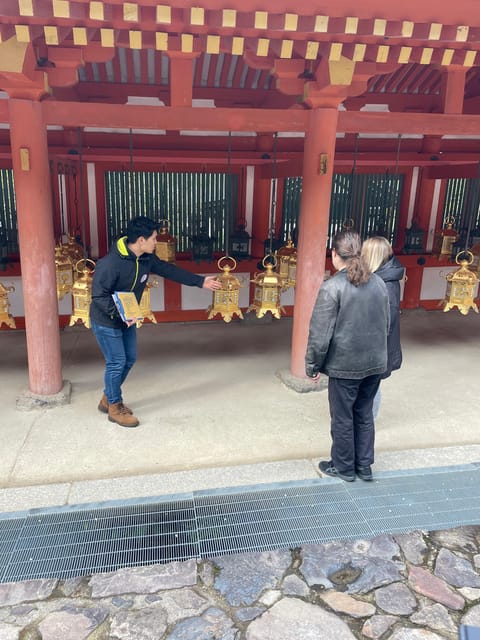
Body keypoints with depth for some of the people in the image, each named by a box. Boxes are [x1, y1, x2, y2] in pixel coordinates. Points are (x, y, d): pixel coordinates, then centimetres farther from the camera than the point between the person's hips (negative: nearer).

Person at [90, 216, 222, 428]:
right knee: (116, 363, 0)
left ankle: (108, 398, 34)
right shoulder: (111, 263, -29)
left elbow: (169, 270, 7)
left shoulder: (146, 259, -4)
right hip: (106, 321, -8)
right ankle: (115, 408, 20)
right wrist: (119, 314, -37)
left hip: (127, 319, 8)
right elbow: (99, 295, -27)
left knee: (129, 359, 15)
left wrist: (200, 281, 9)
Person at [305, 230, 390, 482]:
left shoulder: (332, 287, -18)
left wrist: (312, 365, -5)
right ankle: (364, 466, 32)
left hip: (344, 365, -6)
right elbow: (386, 324, 10)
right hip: (375, 362, 6)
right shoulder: (378, 282, 1)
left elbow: (320, 334, -17)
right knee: (364, 414, 20)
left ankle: (343, 468, 28)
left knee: (342, 418, 12)